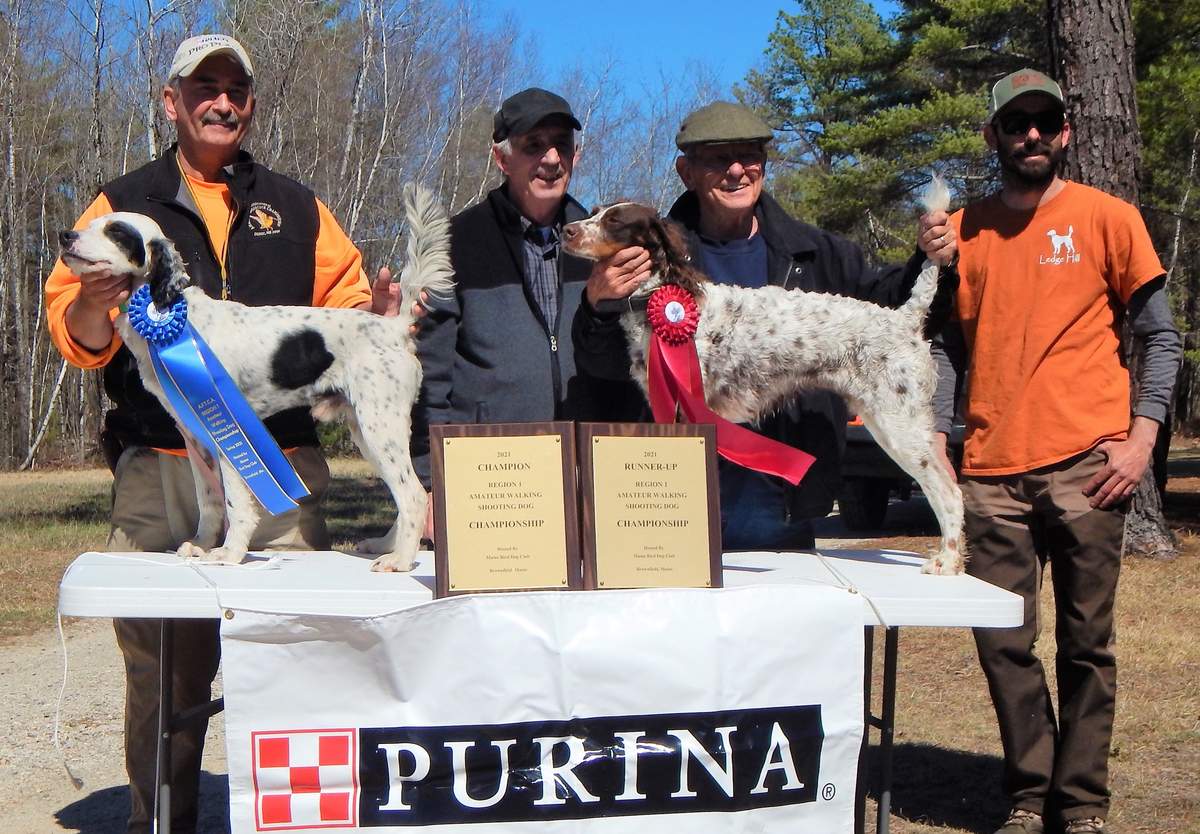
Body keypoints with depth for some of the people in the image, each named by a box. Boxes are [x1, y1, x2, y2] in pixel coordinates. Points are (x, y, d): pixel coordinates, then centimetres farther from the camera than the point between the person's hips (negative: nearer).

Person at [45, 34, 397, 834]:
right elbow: (78, 338, 4)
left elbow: (341, 300, 15)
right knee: (162, 662, 4)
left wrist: (373, 318, -7)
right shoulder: (124, 203, 10)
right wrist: (93, 302, -17)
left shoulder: (295, 207, 16)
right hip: (160, 469, -1)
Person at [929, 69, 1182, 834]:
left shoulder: (1108, 218, 4)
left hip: (1084, 468, -2)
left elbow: (1161, 338, 5)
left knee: (1086, 645, 3)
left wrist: (1142, 438, -6)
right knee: (1004, 645, 4)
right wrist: (936, 439, 5)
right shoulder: (964, 231, 12)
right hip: (993, 471, 3)